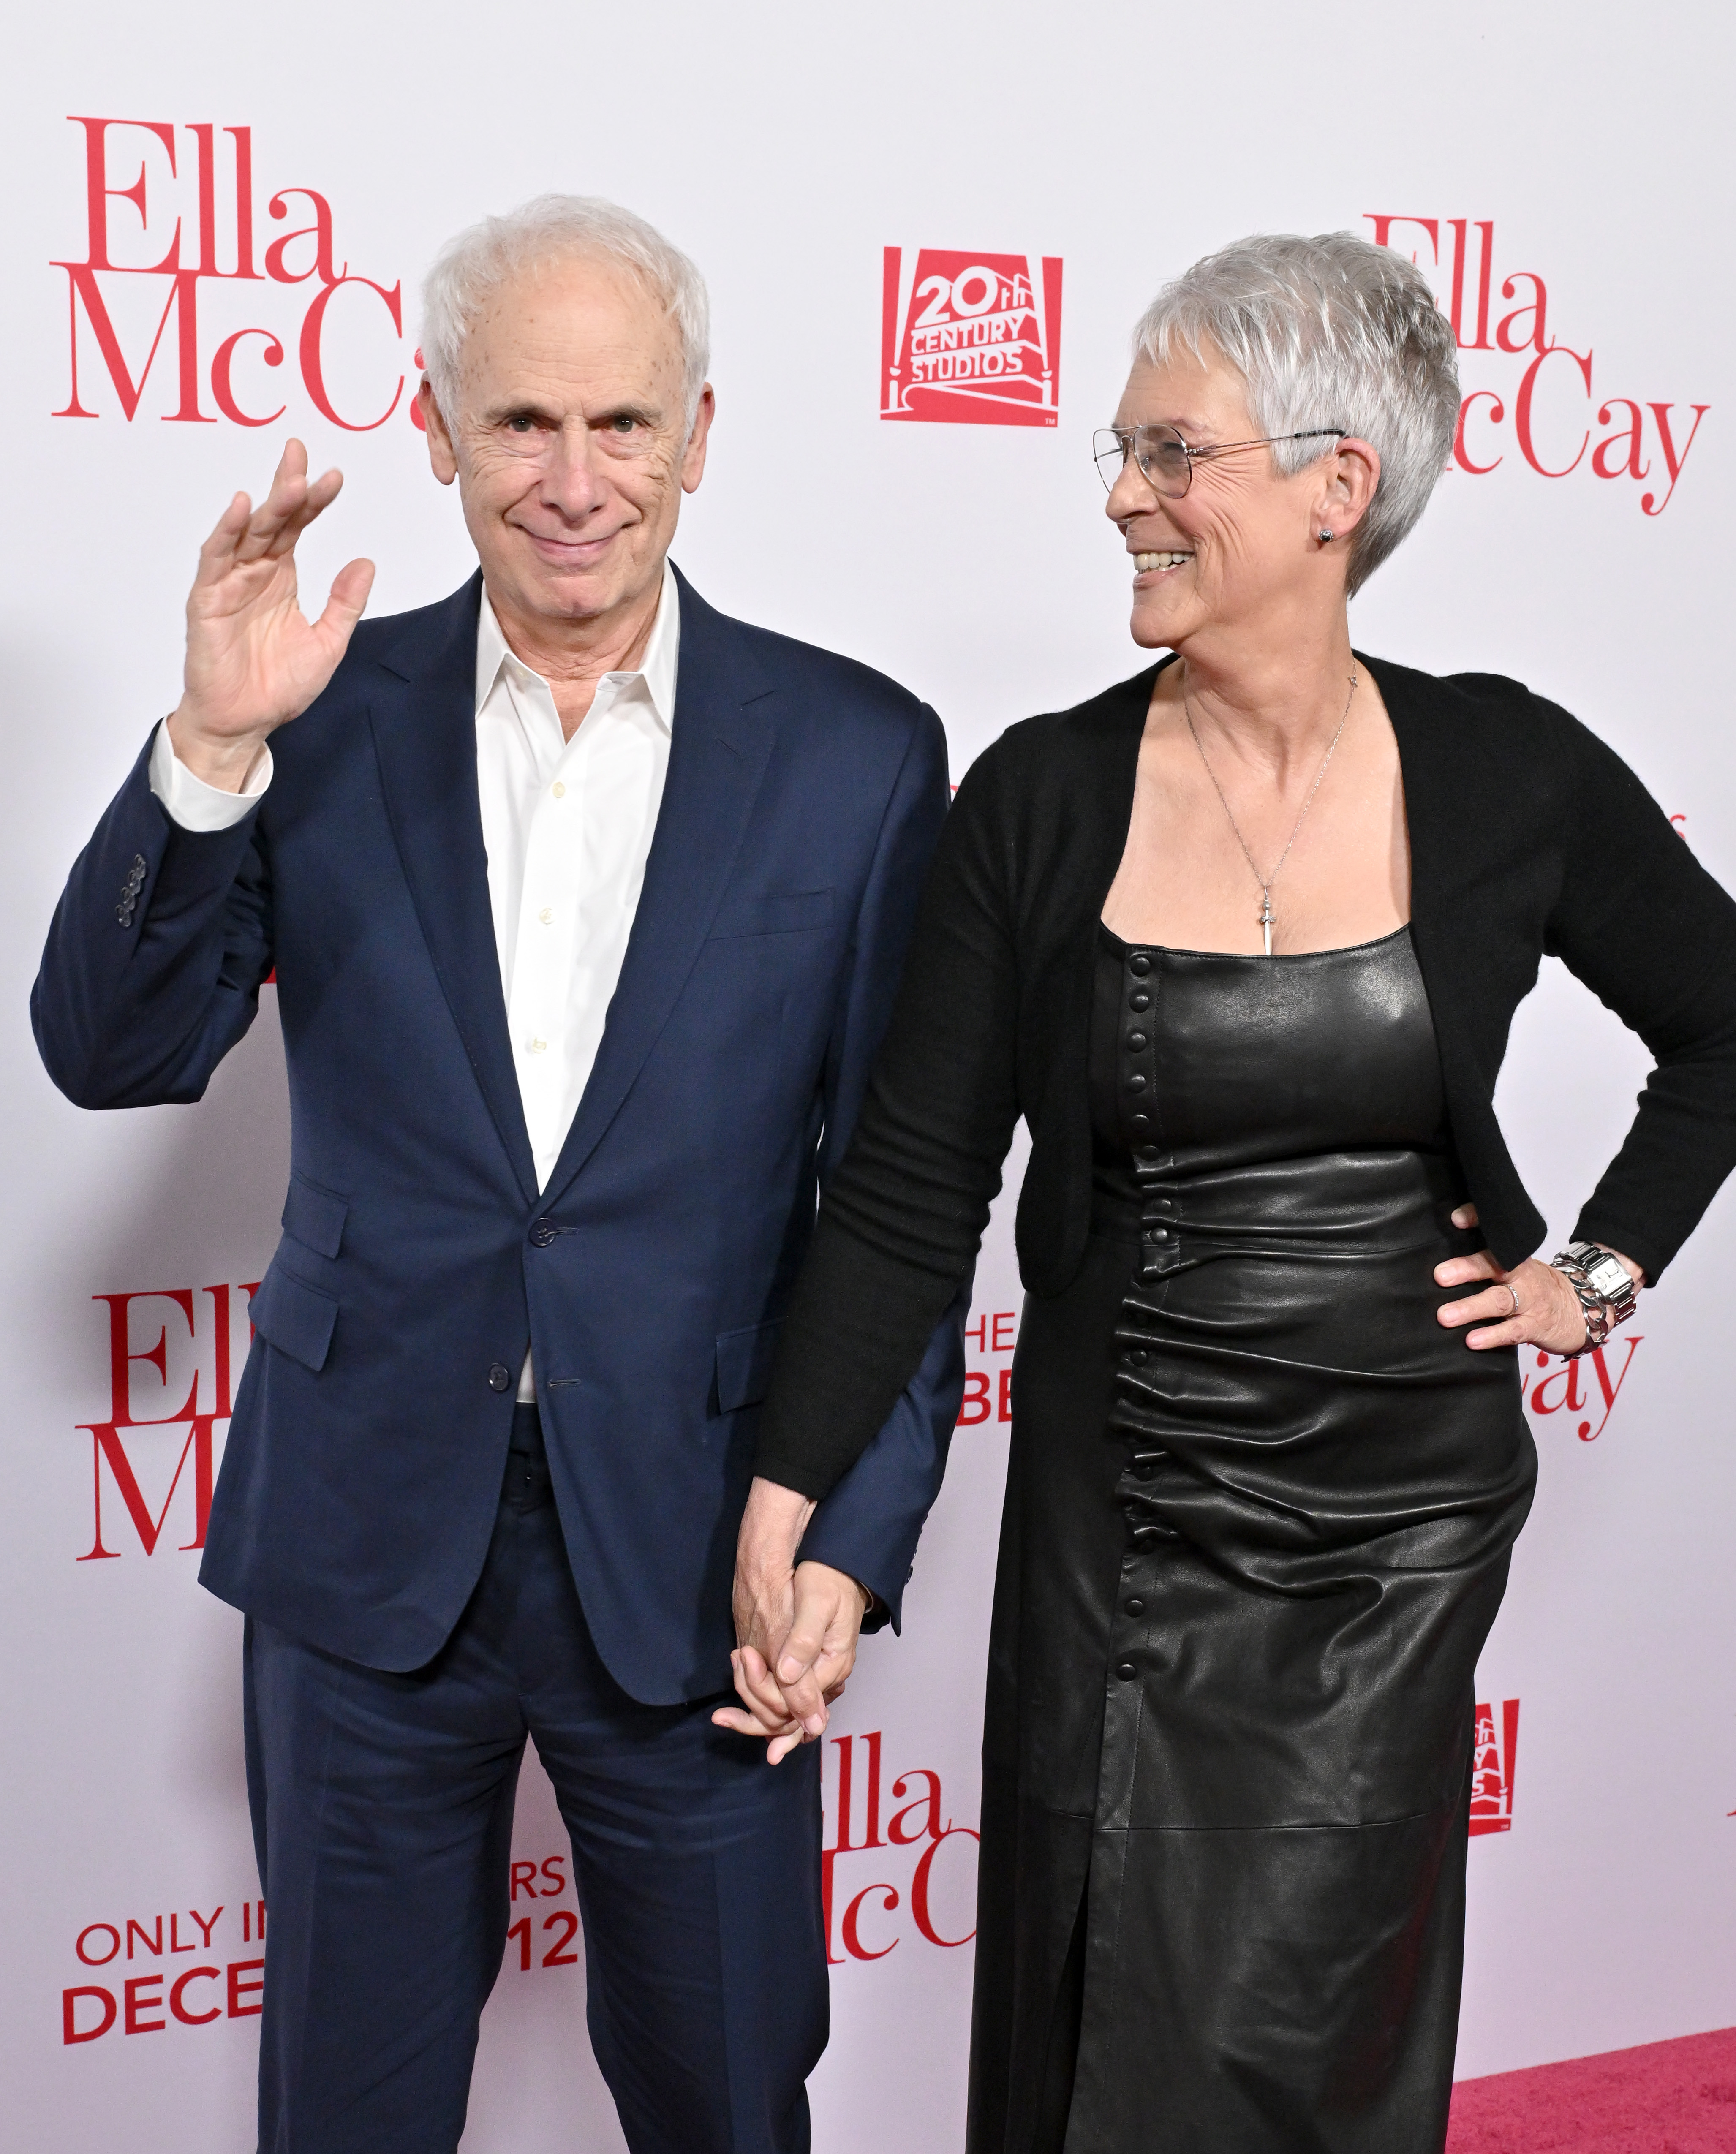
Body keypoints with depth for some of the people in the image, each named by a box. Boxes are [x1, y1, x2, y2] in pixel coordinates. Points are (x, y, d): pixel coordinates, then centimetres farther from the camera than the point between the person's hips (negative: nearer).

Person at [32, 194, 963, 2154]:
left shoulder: (857, 754, -4)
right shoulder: (329, 716, -1)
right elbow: (111, 1054, -6)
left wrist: (857, 1535, -7)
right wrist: (213, 746, -20)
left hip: (691, 1545, -1)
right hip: (366, 1538, 1)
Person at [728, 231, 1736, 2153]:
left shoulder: (1509, 780, -5)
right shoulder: (1042, 799, -6)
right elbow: (908, 1191, -5)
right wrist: (783, 1513, -10)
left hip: (1399, 1515, 0)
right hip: (1112, 1521, 1)